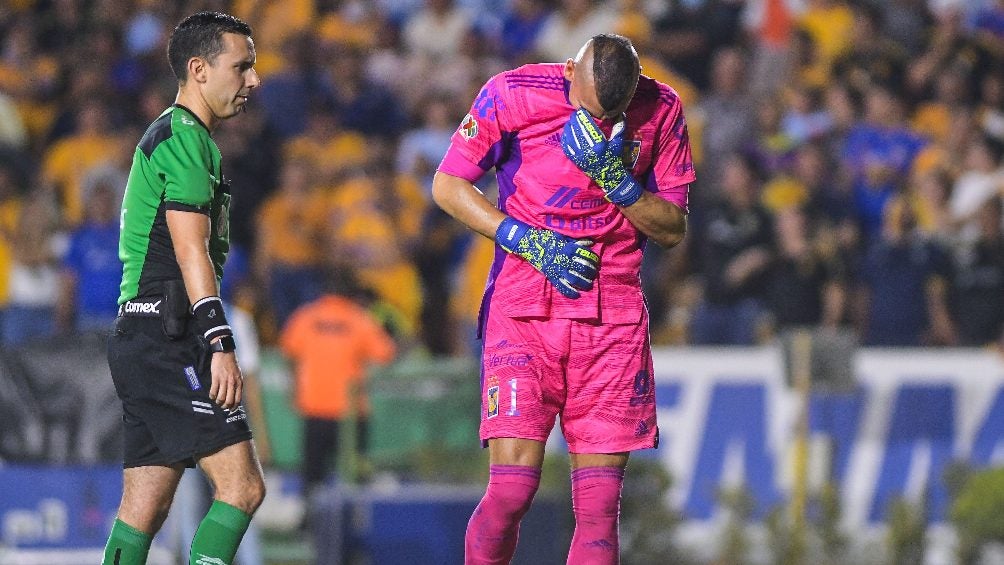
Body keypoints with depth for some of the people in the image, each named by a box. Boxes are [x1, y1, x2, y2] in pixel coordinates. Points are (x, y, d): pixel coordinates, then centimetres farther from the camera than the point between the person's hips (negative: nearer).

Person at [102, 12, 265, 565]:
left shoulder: (166, 136, 24)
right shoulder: (187, 138, -8)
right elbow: (191, 249, -17)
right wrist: (221, 344, -24)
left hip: (141, 342, 11)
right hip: (166, 338, -11)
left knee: (143, 510, 6)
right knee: (242, 485, -15)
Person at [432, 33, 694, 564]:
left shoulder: (660, 110, 0)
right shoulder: (512, 94, -7)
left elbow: (672, 230, 5)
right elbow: (448, 186, 1)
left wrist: (613, 176, -13)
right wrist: (530, 242, -9)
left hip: (614, 315, 2)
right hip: (524, 307, -2)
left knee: (600, 504, -2)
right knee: (512, 490, -13)